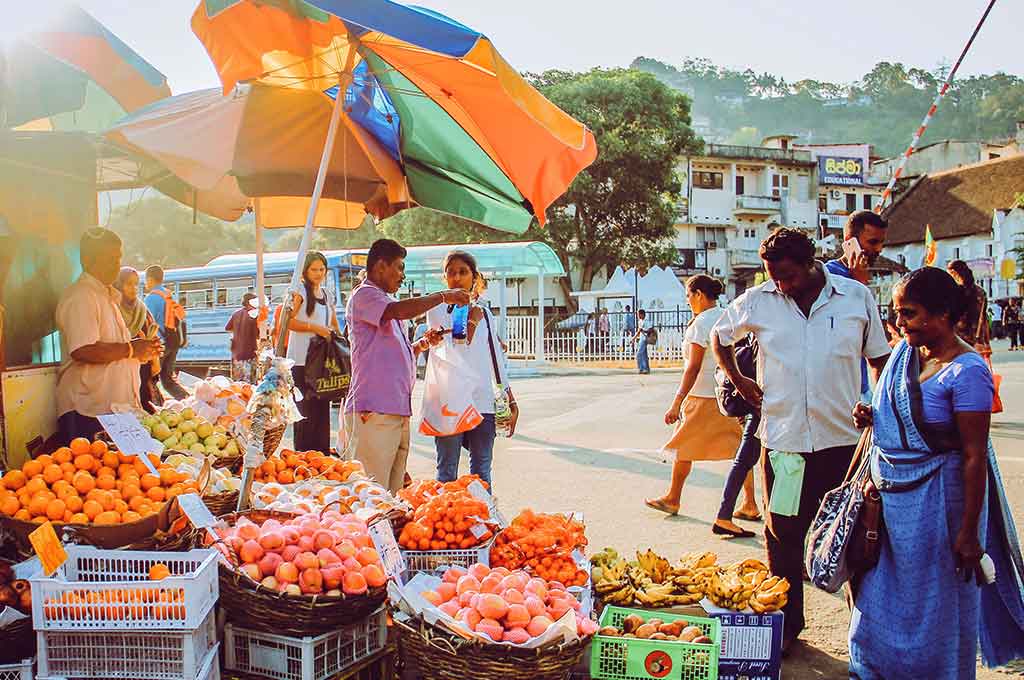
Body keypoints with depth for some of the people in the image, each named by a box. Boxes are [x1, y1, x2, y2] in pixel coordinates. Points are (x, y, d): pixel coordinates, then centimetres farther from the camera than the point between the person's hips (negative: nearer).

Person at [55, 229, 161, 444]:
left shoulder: (107, 296, 21)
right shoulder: (80, 297, -13)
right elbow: (83, 351, -26)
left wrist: (141, 351, 11)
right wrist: (130, 349, -15)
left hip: (116, 406, 10)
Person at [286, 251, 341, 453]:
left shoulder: (327, 295, 18)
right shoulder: (300, 291, -2)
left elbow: (335, 326, 25)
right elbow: (288, 322, -12)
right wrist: (314, 327, -16)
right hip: (302, 360, -6)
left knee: (322, 406, 8)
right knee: (305, 408, -5)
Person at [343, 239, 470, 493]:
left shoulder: (384, 303, 24)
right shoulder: (363, 296, -4)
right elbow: (399, 311, -24)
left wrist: (423, 343, 12)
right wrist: (443, 297, -13)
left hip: (397, 412, 10)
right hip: (373, 412, -10)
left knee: (393, 495, 10)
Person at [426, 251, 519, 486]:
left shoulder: (485, 313, 15)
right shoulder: (438, 310, 2)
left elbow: (499, 362, 16)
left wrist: (511, 402, 13)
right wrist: (472, 322, -6)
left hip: (484, 403, 4)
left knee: (481, 472, 8)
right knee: (447, 472, 1)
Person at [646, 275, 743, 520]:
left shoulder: (700, 323, -14)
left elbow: (694, 367, -20)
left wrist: (676, 404, -20)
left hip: (703, 398, -7)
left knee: (684, 448, 6)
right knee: (739, 450, 9)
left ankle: (672, 499, 17)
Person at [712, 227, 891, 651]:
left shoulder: (857, 297, 1)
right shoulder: (757, 302, 1)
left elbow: (880, 359, 10)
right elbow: (720, 337, 19)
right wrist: (738, 380, 8)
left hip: (843, 439, 0)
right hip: (782, 438, 1)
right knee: (783, 535, 8)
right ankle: (787, 622, 23)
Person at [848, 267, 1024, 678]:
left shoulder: (967, 371, -19)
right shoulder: (905, 350, 3)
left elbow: (975, 456, -18)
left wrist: (968, 531, -16)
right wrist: (870, 417, -3)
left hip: (935, 501, -7)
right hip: (888, 494, 7)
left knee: (936, 602, 10)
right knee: (879, 593, 16)